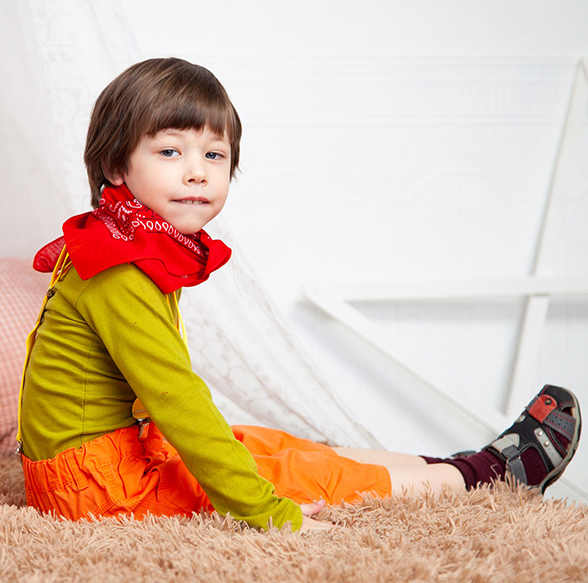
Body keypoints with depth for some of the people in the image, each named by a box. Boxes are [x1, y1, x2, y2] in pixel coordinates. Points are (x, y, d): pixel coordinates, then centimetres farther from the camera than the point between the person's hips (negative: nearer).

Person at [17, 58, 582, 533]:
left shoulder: (128, 247, 7)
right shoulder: (121, 276, -25)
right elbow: (177, 402, -29)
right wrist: (270, 513, -26)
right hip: (96, 479, -10)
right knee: (303, 471, -5)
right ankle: (488, 472, 6)